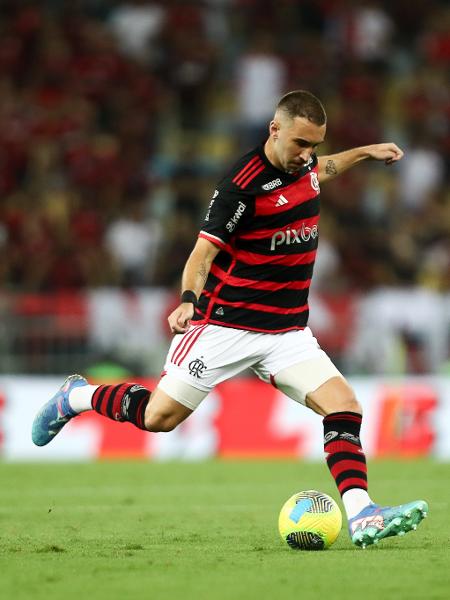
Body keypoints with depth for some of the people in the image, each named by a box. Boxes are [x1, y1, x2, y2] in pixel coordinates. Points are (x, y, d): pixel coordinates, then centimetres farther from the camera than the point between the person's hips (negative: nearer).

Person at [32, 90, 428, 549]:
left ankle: (362, 518, -21)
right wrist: (188, 300, -36)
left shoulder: (302, 164, 6)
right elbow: (204, 250, -20)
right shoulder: (244, 183, -18)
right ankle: (76, 397, 24)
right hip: (227, 324, -6)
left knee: (344, 407, -14)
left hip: (288, 331, 6)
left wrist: (365, 152, 38)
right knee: (159, 417, -3)